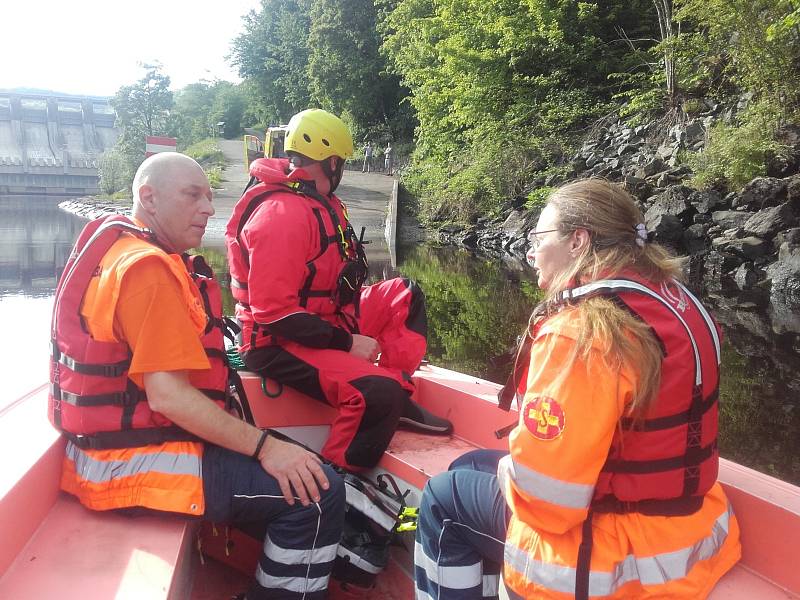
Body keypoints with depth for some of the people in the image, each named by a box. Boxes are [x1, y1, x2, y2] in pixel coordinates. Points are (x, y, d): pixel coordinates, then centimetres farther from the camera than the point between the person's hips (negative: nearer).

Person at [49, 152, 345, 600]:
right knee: (316, 492, -18)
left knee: (295, 465, 19)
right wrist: (265, 446, -23)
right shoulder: (147, 267, -19)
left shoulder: (122, 248, 13)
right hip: (135, 462, -11)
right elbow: (167, 396, -26)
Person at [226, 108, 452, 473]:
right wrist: (347, 342, -21)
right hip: (279, 344, -10)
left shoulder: (322, 202, 9)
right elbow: (274, 311, -27)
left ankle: (398, 395, 4)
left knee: (405, 295, 13)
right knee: (377, 395, -29)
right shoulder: (282, 213, -22)